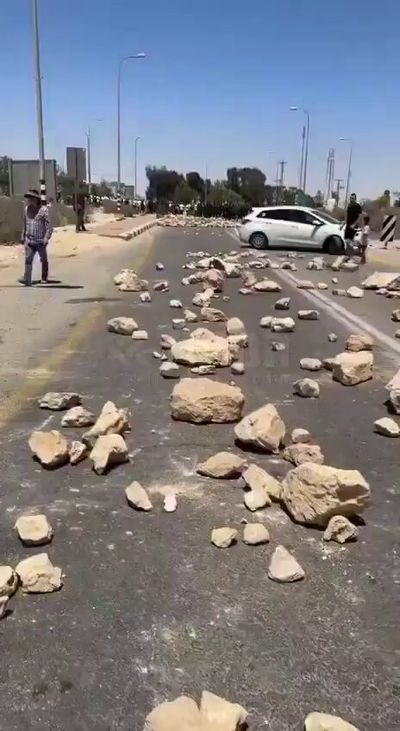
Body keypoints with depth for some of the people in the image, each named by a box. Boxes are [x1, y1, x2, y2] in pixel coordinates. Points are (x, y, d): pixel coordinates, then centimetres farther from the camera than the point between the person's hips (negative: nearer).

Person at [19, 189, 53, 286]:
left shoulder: (43, 210, -9)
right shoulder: (27, 209, 8)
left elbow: (49, 225, -12)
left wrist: (46, 237, -21)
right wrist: (23, 236, 19)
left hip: (40, 241, -3)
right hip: (29, 240, 4)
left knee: (43, 260, 11)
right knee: (28, 259, -10)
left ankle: (44, 278, 26)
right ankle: (27, 279, -14)